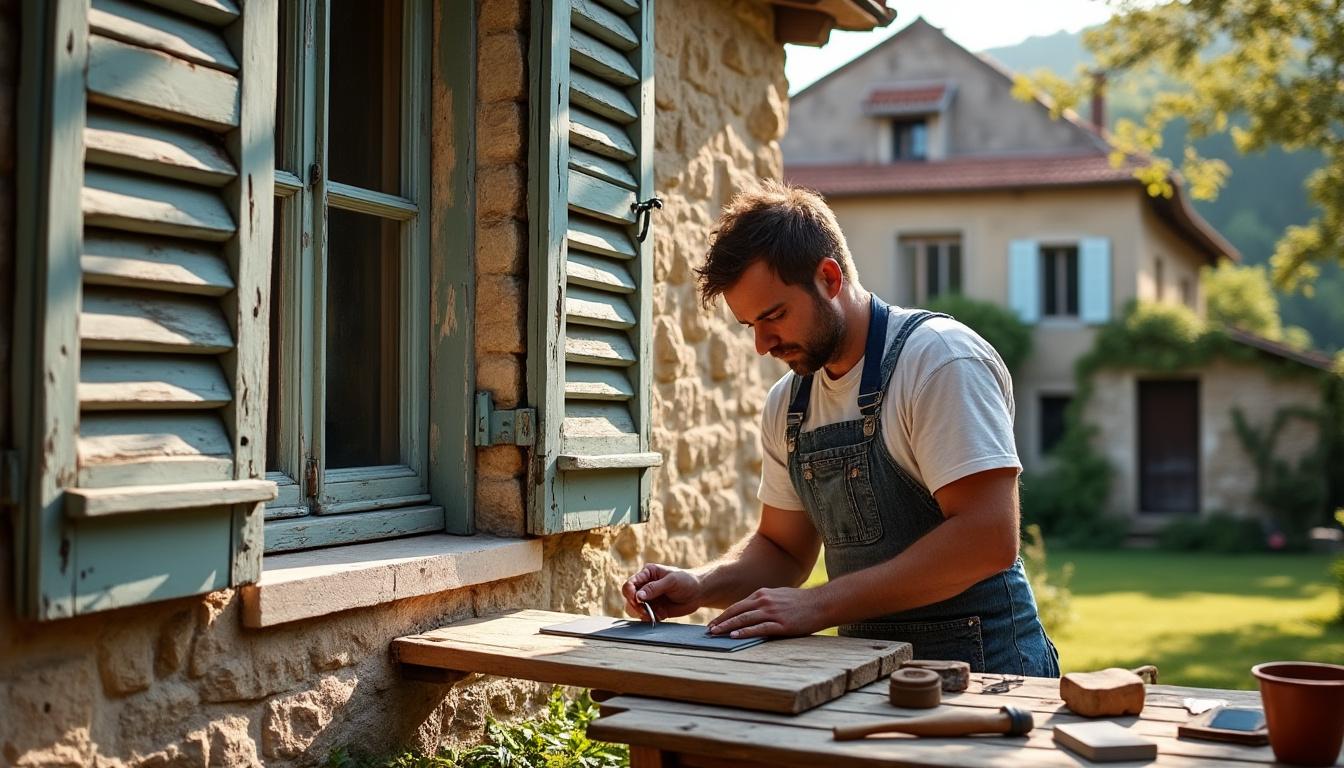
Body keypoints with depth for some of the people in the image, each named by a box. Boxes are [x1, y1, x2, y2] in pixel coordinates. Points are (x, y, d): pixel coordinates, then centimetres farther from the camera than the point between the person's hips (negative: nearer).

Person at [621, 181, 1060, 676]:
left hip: (979, 670, -6)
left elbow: (989, 538, -21)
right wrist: (700, 587, 0)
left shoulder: (939, 357, -12)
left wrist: (818, 605, -21)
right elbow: (783, 548, 20)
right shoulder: (786, 404, 10)